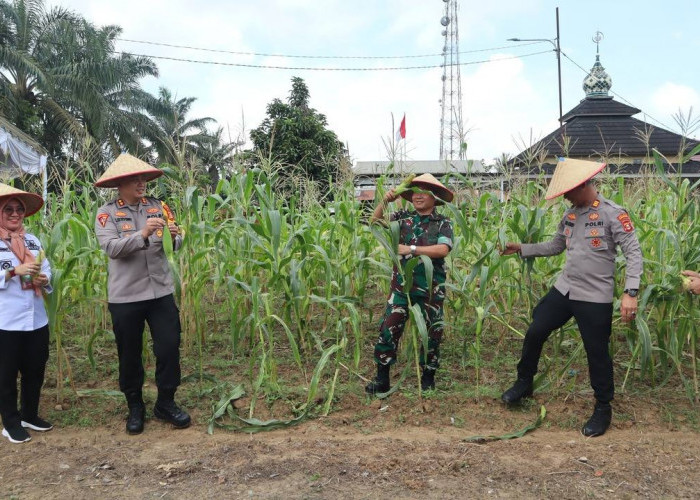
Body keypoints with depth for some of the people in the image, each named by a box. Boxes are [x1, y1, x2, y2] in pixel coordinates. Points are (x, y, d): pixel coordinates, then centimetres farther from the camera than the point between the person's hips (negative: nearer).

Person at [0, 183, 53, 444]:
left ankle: (29, 415, 33)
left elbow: (46, 268, 10)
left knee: (35, 370, 15)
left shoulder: (33, 240, 10)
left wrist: (44, 278, -10)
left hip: (37, 319, 5)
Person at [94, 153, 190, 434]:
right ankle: (135, 407, 28)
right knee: (129, 354, 10)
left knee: (169, 347, 4)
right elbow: (111, 248, -19)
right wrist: (142, 235, -31)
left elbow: (175, 246, 1)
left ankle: (165, 403, 22)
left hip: (161, 291, 3)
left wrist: (173, 237, -21)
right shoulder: (107, 213, -5)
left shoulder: (158, 207, 4)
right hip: (125, 296, -2)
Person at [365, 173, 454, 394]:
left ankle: (428, 378, 26)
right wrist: (384, 202, -17)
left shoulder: (443, 223, -2)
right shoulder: (403, 217, 5)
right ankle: (382, 378, 9)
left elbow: (443, 249, -18)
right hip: (401, 285, 2)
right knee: (388, 328, -1)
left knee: (430, 333, 9)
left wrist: (411, 249, -21)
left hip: (431, 288, -2)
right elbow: (375, 222, -2)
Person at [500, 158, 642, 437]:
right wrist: (521, 249, 12)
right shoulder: (570, 215, 7)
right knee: (535, 333, 6)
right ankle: (524, 383, 28)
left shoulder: (612, 214, -13)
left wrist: (630, 292, -24)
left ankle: (603, 409, 24)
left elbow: (634, 253, -16)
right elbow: (555, 247, 19)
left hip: (595, 298, -6)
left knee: (597, 353, 4)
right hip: (564, 289, 6)